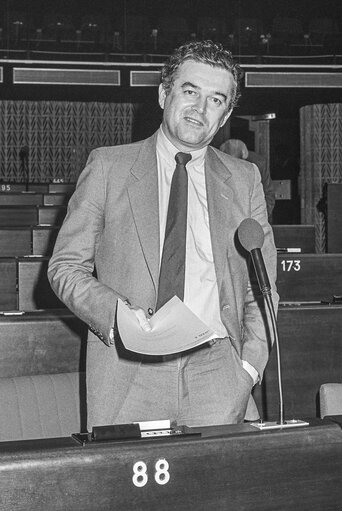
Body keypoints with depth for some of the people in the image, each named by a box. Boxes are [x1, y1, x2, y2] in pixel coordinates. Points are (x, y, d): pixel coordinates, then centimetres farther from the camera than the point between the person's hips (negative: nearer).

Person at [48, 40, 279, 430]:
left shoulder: (243, 180, 13)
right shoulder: (107, 167, 6)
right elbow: (66, 267, 6)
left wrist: (250, 363, 1)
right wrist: (115, 313, -12)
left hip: (217, 367, 2)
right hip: (129, 367, -1)